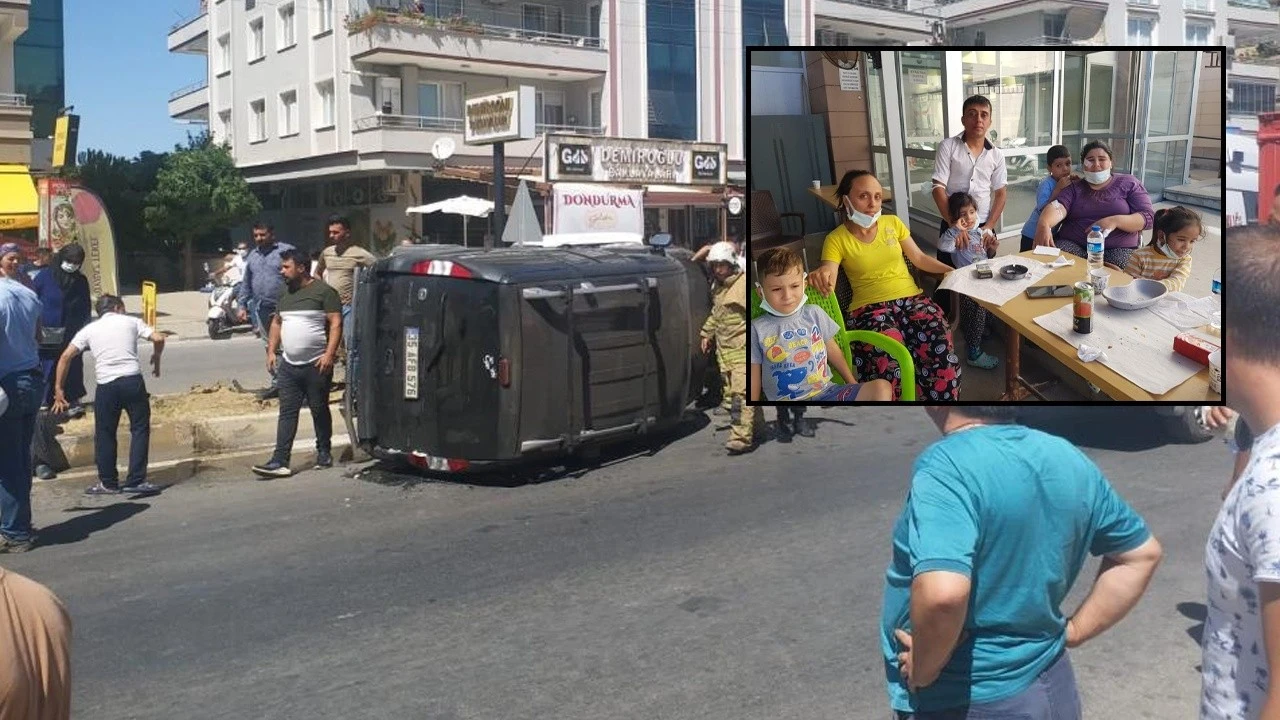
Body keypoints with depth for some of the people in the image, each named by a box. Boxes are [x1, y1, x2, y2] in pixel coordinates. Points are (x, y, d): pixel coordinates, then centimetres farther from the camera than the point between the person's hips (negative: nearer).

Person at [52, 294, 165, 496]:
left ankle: (108, 483, 20)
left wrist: (58, 389, 8)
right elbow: (158, 339, 0)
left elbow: (66, 356, 5)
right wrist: (156, 360, 19)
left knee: (105, 434, 13)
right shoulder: (131, 321, 11)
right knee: (140, 429, 9)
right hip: (132, 380, -1)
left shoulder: (89, 329, 14)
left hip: (106, 385, 1)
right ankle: (136, 481, 6)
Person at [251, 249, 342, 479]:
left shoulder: (323, 291, -6)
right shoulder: (286, 293, 15)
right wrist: (271, 351, 13)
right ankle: (280, 461, -4)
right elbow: (276, 322, 23)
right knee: (287, 412, 0)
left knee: (319, 410, 7)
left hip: (316, 365, -6)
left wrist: (329, 354, -19)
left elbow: (336, 323, -11)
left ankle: (324, 453, 22)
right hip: (288, 365, 6)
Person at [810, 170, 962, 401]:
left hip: (912, 299, 4)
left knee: (943, 360, -27)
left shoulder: (893, 223, 13)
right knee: (889, 370, -36)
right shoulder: (836, 239, 2)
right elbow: (827, 283, -9)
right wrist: (820, 276, -33)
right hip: (870, 308, -3)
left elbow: (919, 258, 19)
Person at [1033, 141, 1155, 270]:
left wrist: (1115, 221, -16)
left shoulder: (1128, 184, 12)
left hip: (1119, 248, -3)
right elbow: (1058, 207, -5)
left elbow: (1148, 217, 2)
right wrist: (1044, 223, -30)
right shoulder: (1074, 188, 16)